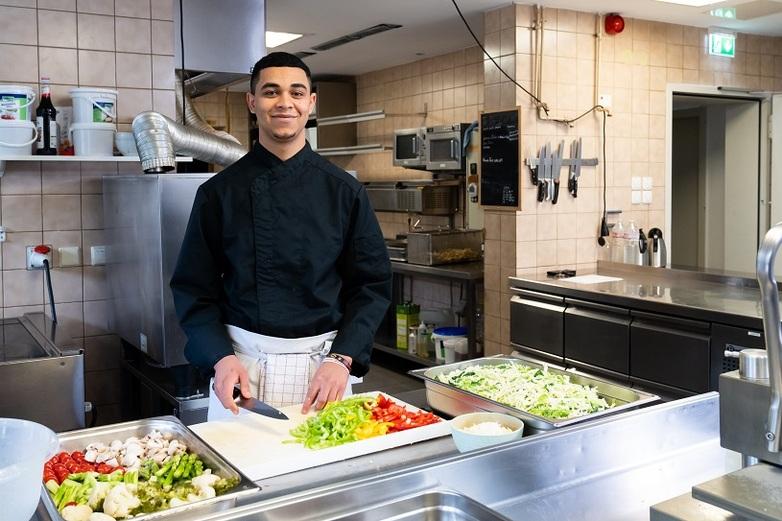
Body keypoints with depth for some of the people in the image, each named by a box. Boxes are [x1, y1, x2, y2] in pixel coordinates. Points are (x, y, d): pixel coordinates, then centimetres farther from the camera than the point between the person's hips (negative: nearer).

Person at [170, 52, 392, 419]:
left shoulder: (344, 192, 0)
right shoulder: (219, 193, -1)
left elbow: (372, 285, 1)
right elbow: (194, 288, 2)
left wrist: (341, 359, -10)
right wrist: (222, 358, -12)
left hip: (322, 362, 1)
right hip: (240, 361, 0)